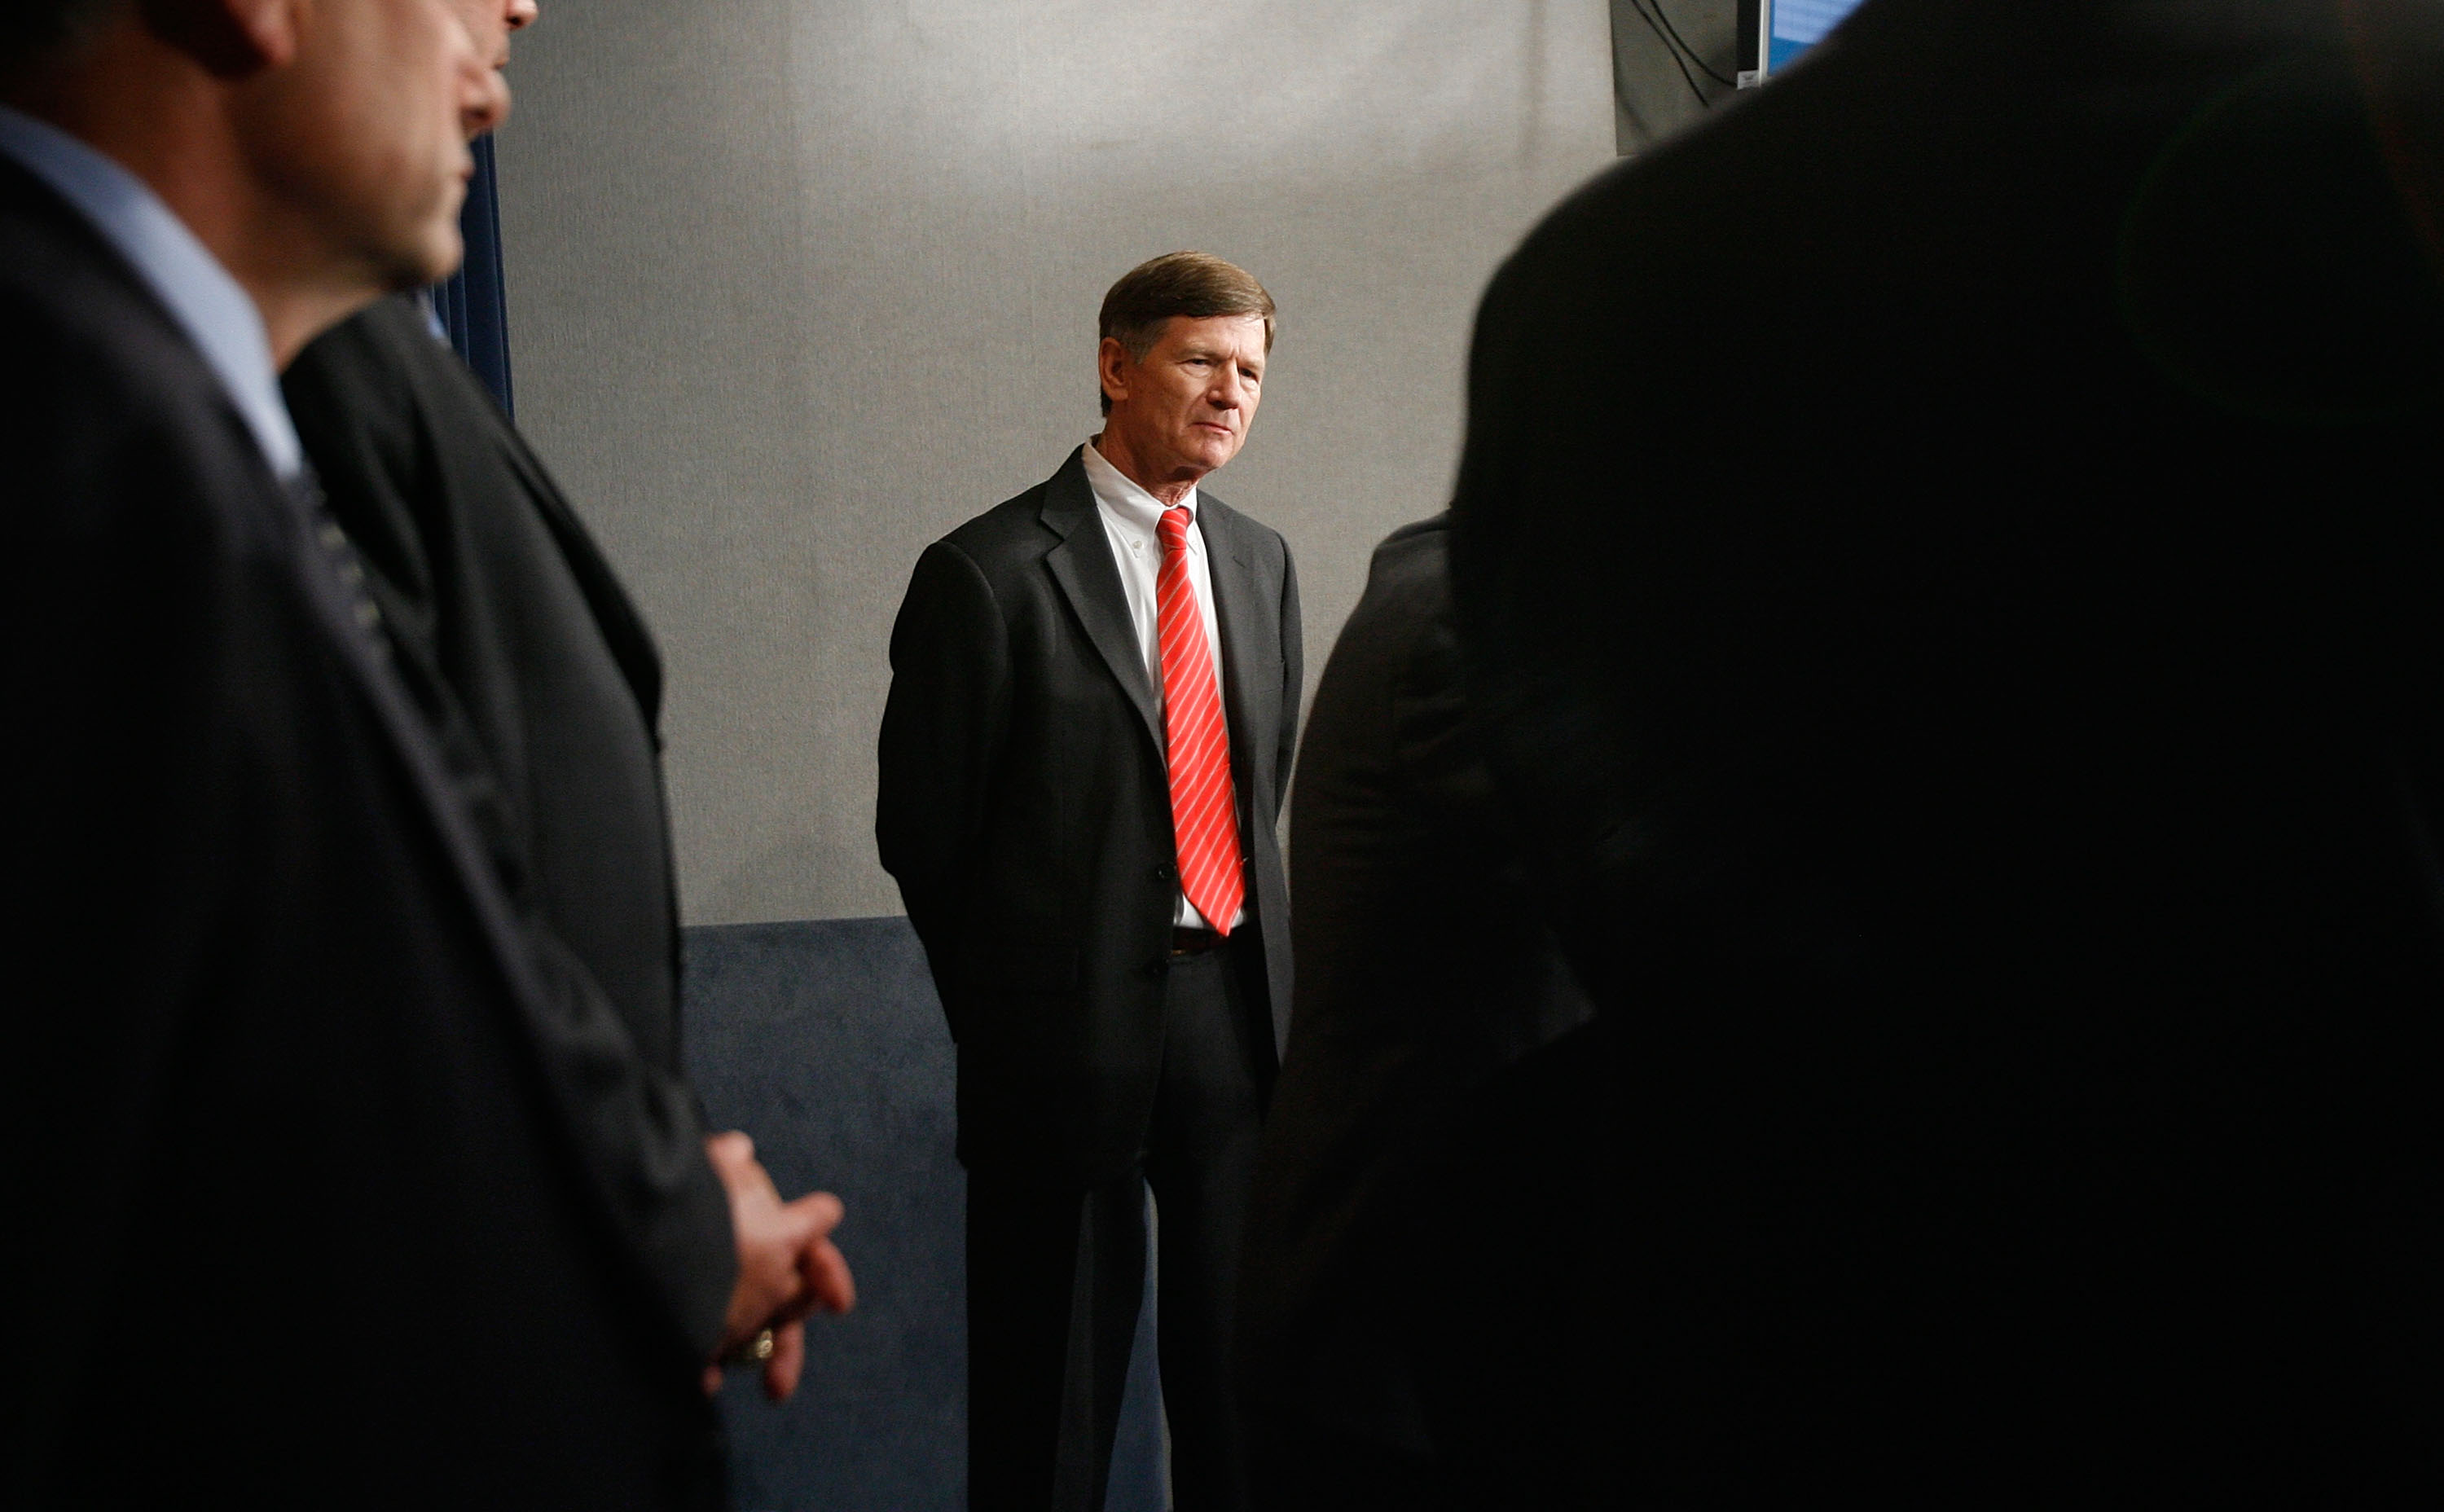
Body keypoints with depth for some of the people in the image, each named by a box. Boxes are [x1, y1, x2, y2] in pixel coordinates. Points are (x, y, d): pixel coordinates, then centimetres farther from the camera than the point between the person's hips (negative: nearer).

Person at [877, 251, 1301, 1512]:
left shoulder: (1261, 563, 12)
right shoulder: (988, 573, -8)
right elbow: (921, 828, -4)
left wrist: (1254, 961, 10)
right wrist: (1004, 1007, 2)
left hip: (1237, 1015, 5)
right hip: (1075, 1028, -5)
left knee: (1239, 1372, 13)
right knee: (1056, 1381, 5)